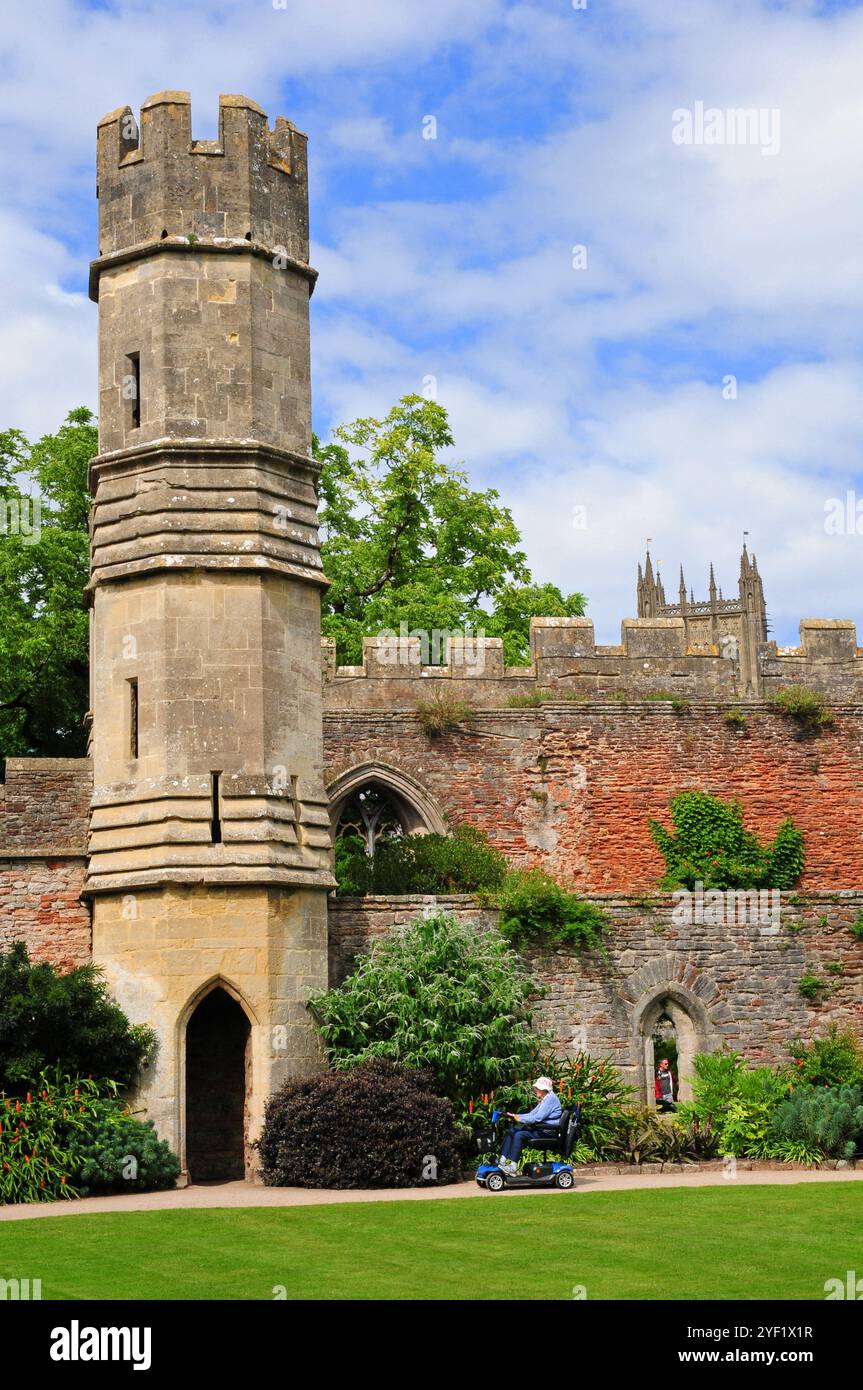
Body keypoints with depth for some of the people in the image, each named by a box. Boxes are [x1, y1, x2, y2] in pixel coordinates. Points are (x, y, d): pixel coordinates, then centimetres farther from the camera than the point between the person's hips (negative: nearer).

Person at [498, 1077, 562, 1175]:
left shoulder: (551, 1098, -13)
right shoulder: (544, 1100, 20)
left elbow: (538, 1117, -21)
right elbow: (532, 1114, 17)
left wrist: (520, 1119, -18)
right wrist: (515, 1116, 5)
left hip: (548, 1132, -10)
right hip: (540, 1128, 10)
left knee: (520, 1135, -25)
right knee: (511, 1131, -1)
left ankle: (513, 1166, -24)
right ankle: (502, 1160, -8)